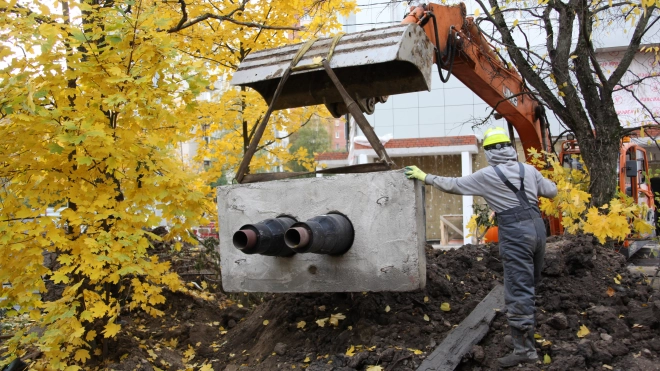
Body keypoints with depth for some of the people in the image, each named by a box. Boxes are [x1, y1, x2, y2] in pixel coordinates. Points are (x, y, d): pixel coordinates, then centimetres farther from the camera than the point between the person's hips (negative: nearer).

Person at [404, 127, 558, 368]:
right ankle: (526, 328, 35)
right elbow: (552, 191, 18)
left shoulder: (487, 175, -5)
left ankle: (524, 349, -4)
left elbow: (453, 185, 0)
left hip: (515, 232, -7)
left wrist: (425, 177, 10)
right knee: (530, 284, 21)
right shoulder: (529, 170, 9)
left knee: (518, 291, -5)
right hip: (537, 226, 7)